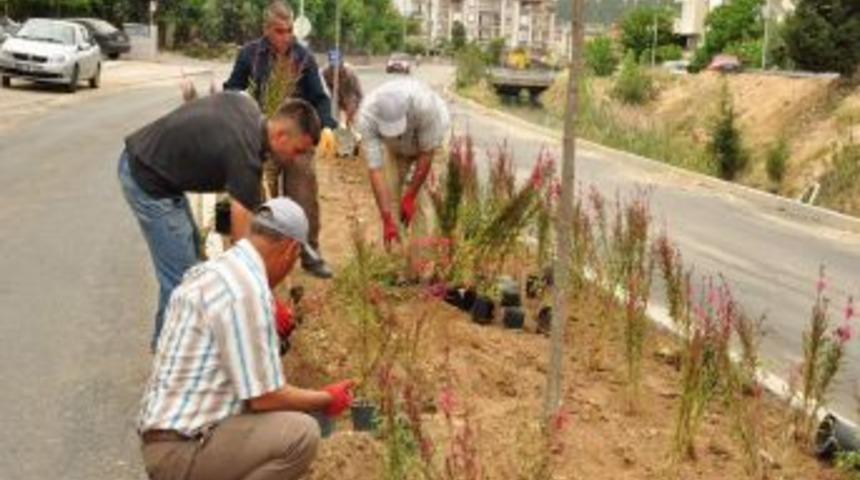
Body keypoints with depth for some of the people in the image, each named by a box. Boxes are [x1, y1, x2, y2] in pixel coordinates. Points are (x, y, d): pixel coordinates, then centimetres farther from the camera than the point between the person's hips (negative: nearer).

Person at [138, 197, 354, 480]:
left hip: (168, 435, 10)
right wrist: (326, 399, -1)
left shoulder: (212, 270, 12)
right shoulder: (248, 290, -19)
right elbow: (264, 397, -17)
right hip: (180, 449, -10)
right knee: (301, 433, -20)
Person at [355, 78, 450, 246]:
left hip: (431, 137, -2)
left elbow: (427, 152, -28)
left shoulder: (424, 104, -43)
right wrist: (387, 220, -37)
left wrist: (410, 196, -24)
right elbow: (374, 168, -34)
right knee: (390, 195, -6)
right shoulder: (366, 117, -37)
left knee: (426, 199, -17)